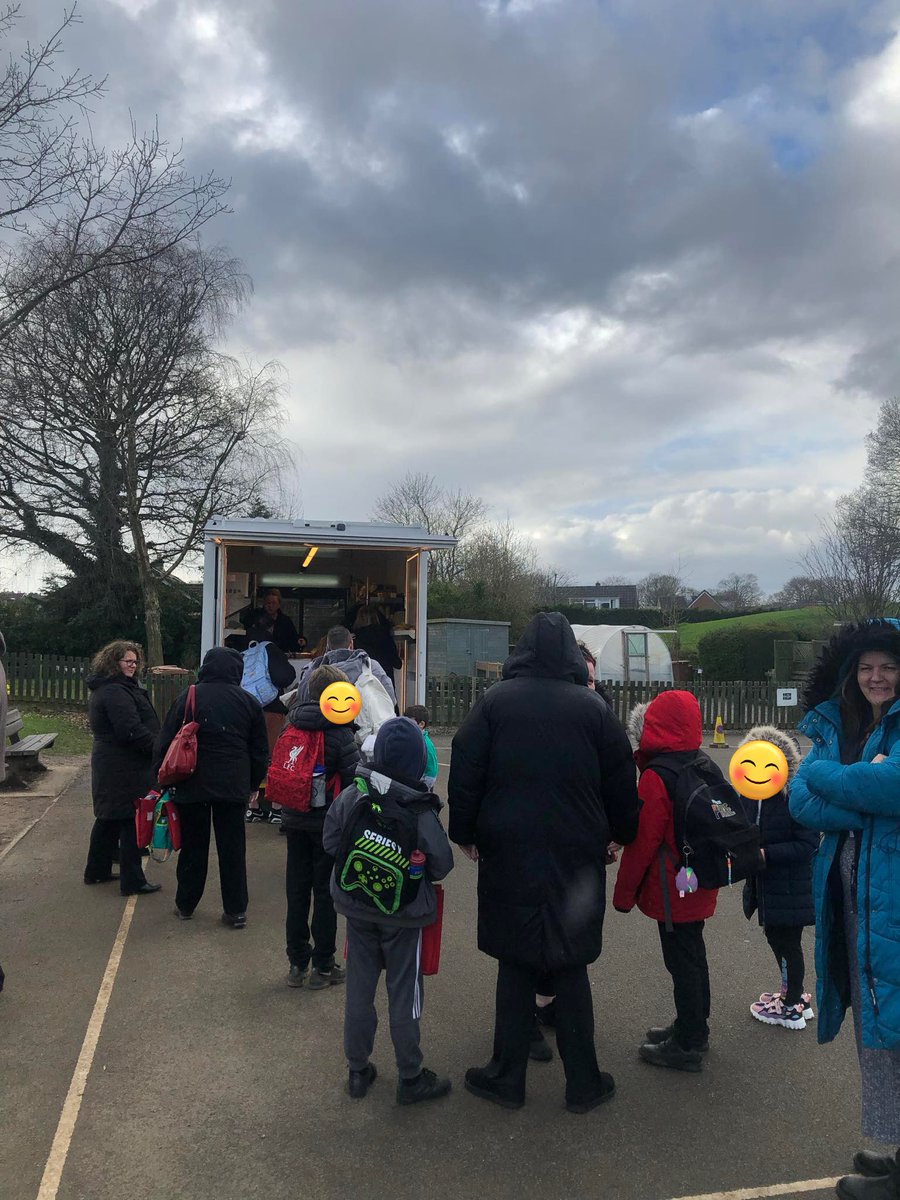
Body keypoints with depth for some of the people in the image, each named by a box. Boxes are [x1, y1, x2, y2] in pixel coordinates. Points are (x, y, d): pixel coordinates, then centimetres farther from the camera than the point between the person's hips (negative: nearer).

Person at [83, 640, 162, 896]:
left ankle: (97, 871, 32)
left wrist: (156, 745, 12)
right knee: (132, 820, -4)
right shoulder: (115, 693, -20)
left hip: (109, 764, 11)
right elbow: (132, 731, -26)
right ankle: (132, 882, 2)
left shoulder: (105, 688, 16)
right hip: (126, 769, -11)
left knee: (108, 817, 20)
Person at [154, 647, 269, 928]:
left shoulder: (188, 697, -4)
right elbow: (260, 750, 7)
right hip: (233, 787, 1)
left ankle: (185, 905, 25)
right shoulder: (248, 702, 1)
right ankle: (236, 910, 12)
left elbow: (165, 741, -1)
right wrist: (253, 783, 17)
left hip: (192, 786, -1)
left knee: (192, 847, 12)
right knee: (232, 849, 8)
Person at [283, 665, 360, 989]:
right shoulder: (339, 731, -16)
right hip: (327, 822, -5)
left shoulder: (293, 724, 2)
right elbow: (354, 777, -17)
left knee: (297, 892, 14)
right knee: (325, 894, 6)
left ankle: (297, 964, 23)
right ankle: (322, 967, 14)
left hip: (294, 819, 5)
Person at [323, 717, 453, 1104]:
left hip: (356, 909, 3)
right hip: (404, 915, -3)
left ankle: (358, 1071, 30)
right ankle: (410, 1078, 23)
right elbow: (441, 864, -14)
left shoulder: (349, 797, -14)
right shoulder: (420, 811, -23)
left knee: (359, 988, 17)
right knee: (404, 994, 11)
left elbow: (330, 843, -4)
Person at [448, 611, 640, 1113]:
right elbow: (621, 781, 3)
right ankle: (584, 1082, 23)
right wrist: (622, 833, 18)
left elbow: (466, 771, -3)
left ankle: (507, 1077, 22)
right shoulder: (592, 707, -4)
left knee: (515, 966, 12)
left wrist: (465, 832, 9)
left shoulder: (495, 701, -5)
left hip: (509, 854, 0)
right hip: (576, 858, 1)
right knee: (571, 968, 13)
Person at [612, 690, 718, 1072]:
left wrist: (624, 893, -9)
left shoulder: (655, 778, -22)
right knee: (693, 955, 20)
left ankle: (687, 1045, 15)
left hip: (671, 891, -9)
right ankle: (694, 1028, 36)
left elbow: (641, 843, -19)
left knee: (682, 961, 3)